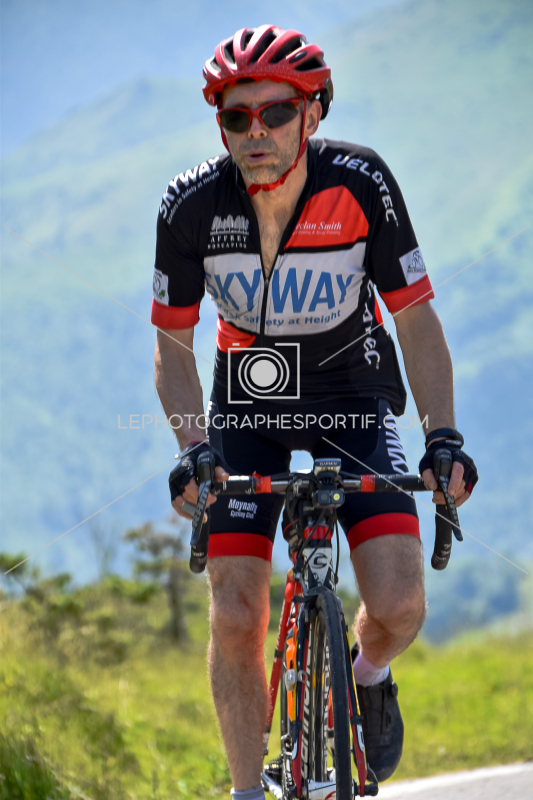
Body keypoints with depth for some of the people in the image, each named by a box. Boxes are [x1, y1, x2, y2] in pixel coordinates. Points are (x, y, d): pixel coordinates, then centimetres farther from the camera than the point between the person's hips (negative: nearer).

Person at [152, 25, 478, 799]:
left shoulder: (362, 184, -22)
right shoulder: (193, 205, -20)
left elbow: (416, 318, -15)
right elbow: (173, 344, -9)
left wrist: (443, 436, -26)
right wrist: (193, 448, -24)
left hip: (352, 396, 0)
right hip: (248, 402, 1)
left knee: (398, 604, -16)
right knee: (235, 619, -11)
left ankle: (368, 678, 19)